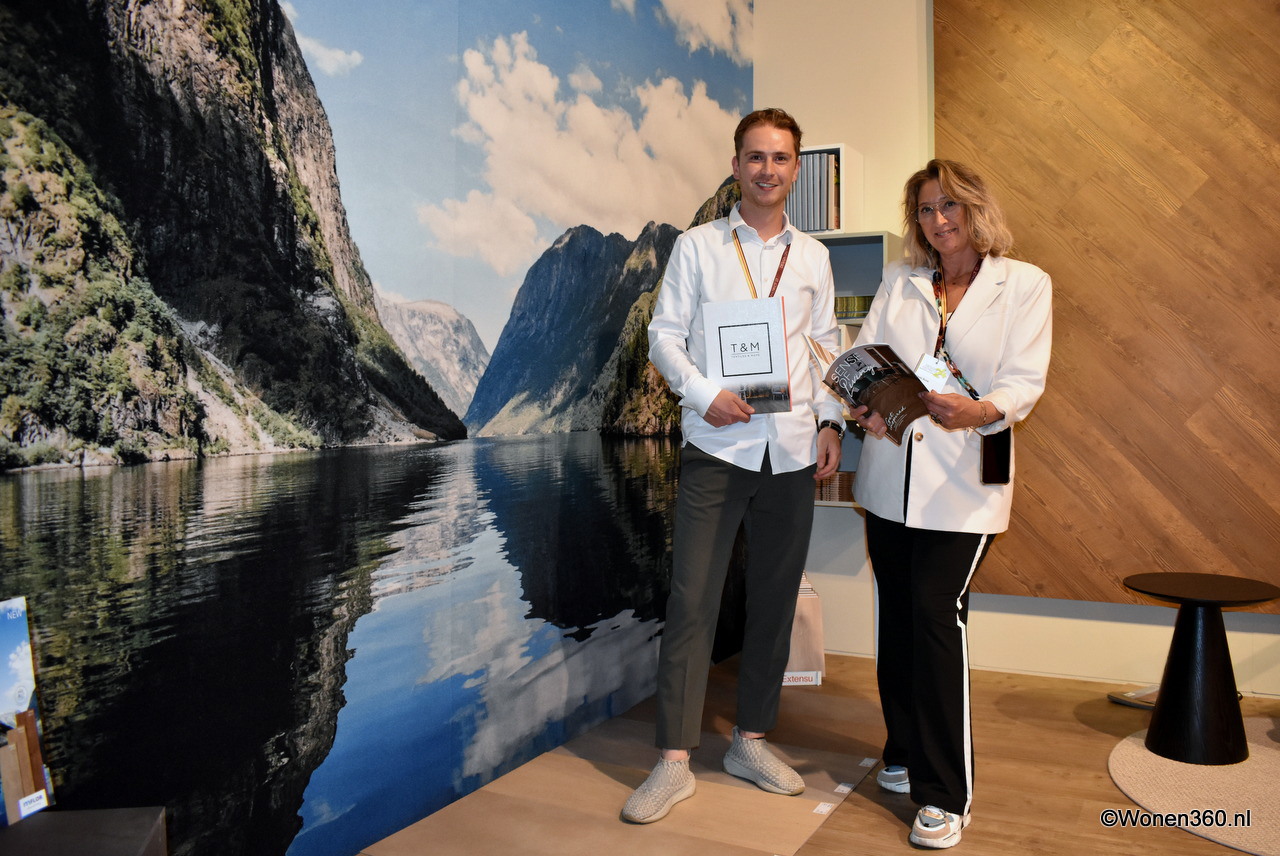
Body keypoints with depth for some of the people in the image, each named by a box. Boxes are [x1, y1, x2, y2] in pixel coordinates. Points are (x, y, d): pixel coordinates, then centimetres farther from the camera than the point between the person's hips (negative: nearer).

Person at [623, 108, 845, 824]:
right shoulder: (698, 247, 5)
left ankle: (752, 740, 24)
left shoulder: (813, 256, 14)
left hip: (792, 449, 4)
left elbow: (827, 347, 15)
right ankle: (676, 761, 3)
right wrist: (705, 394, -14)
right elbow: (664, 335, 2)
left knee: (775, 598, 9)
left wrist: (832, 422, 3)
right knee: (693, 601, -6)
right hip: (717, 446, -3)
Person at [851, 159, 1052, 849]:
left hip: (963, 481, -4)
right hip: (890, 474, 4)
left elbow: (1025, 380, -7)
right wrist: (867, 401, -18)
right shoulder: (898, 282, 14)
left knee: (936, 612, -11)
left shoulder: (1025, 285, 3)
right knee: (896, 613, 9)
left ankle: (944, 794, -1)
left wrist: (981, 411, -28)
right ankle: (905, 753, 28)